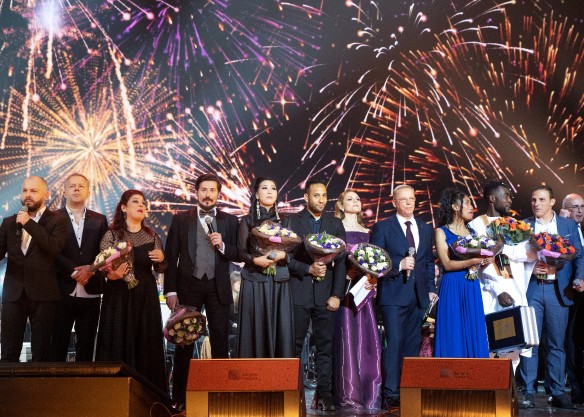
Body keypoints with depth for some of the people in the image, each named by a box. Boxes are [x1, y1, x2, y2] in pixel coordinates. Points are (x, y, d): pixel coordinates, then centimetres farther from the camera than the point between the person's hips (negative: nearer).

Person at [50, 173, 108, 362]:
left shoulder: (99, 220, 12)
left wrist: (90, 269, -10)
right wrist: (73, 272, -15)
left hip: (91, 293, 2)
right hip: (63, 291, -2)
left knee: (86, 347, 5)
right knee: (58, 347, 2)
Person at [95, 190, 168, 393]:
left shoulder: (152, 236, 10)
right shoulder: (112, 235, 1)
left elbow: (160, 269, 13)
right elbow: (102, 265, -4)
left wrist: (161, 259, -7)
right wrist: (111, 274, -24)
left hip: (146, 296, 3)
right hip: (118, 296, -2)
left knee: (146, 343, 2)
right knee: (118, 343, -2)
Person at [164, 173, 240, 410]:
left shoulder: (230, 221, 7)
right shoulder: (181, 219, 5)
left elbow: (238, 255, 6)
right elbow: (171, 257, 2)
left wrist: (222, 246, -14)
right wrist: (170, 290, -4)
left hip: (218, 288, 0)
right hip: (188, 286, 0)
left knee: (220, 344, 2)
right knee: (184, 344, 4)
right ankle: (179, 398, 11)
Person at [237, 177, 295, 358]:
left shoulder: (283, 222, 14)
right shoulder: (248, 221, 6)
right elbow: (241, 252, 1)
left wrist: (282, 255, -13)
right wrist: (255, 260, -18)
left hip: (279, 282, 2)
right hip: (255, 281, -2)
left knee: (281, 329, -2)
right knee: (256, 329, -4)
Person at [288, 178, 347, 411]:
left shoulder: (335, 224, 9)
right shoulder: (293, 221, 1)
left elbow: (341, 261, 6)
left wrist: (337, 294, -2)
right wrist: (308, 269, -17)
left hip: (326, 294, 2)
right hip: (299, 293, -2)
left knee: (325, 347, 3)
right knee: (294, 346, 3)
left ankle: (324, 395, 9)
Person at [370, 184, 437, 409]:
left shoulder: (426, 229, 15)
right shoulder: (382, 228, -1)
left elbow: (429, 261, 17)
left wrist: (431, 289, 9)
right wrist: (399, 265, -18)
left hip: (419, 295, 5)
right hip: (393, 294, -5)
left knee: (413, 345, 9)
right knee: (394, 343, -8)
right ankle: (391, 394, -5)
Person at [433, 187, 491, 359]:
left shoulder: (472, 232, 15)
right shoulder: (442, 232, 1)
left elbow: (480, 261, 14)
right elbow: (447, 264, -10)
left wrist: (486, 260, -8)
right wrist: (472, 262, -21)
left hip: (472, 289, 5)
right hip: (452, 289, -5)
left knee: (474, 336, 3)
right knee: (454, 338, -3)